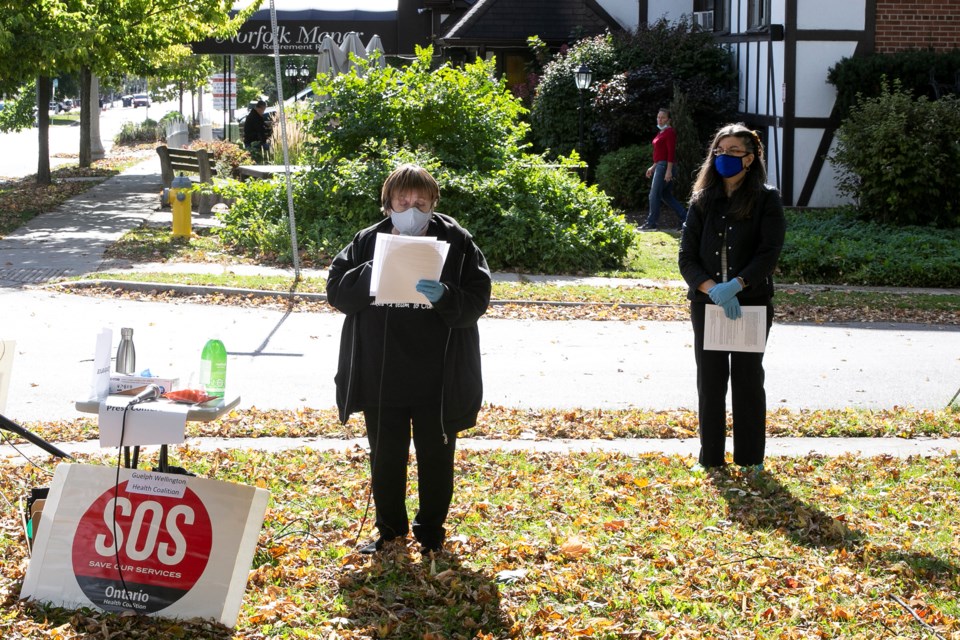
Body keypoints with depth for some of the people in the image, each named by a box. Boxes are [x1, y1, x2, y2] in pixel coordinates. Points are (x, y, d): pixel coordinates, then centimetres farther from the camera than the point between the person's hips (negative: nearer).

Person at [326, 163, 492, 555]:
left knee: (436, 457, 12)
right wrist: (374, 272, -21)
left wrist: (444, 297, -29)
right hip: (381, 379, 1)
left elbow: (477, 300, -8)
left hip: (438, 381, -1)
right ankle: (390, 527, 31)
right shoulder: (368, 242, 0)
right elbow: (337, 292, -4)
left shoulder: (456, 243, -5)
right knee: (385, 457, 13)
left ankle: (430, 529, 30)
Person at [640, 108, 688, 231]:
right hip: (660, 165, 10)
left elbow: (671, 152, -18)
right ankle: (684, 217, 12)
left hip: (665, 165, -10)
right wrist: (653, 167, 23)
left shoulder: (670, 132, -11)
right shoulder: (662, 132, 18)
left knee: (654, 195, -7)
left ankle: (651, 223, -2)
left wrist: (669, 170, -23)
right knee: (666, 195, 11)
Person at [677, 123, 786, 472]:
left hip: (753, 303, -2)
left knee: (748, 379, 5)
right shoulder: (703, 200, 6)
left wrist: (735, 285, -24)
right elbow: (687, 257, 0)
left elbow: (769, 253, -11)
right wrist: (713, 289, -17)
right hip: (706, 303, 2)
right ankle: (711, 457, 15)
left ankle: (750, 458, 16)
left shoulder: (766, 200, -2)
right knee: (710, 379, 6)